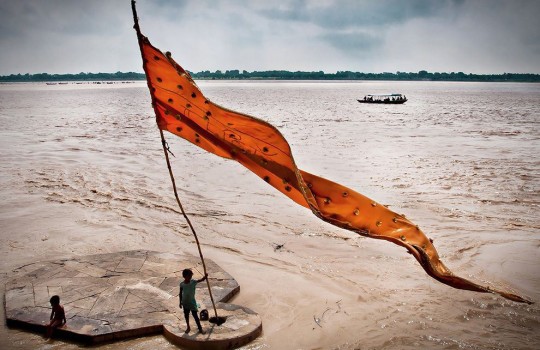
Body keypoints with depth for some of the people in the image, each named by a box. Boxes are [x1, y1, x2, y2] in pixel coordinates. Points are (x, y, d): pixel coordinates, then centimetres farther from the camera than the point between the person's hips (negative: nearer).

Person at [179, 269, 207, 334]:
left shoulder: (193, 282, -11)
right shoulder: (182, 284, -9)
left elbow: (201, 280, -15)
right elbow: (180, 293, 1)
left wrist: (205, 276, -34)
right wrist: (180, 302, 4)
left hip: (192, 302, -1)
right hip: (185, 302, 1)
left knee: (195, 315, 2)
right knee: (186, 315, 15)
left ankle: (200, 328, 12)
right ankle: (188, 327, 35)